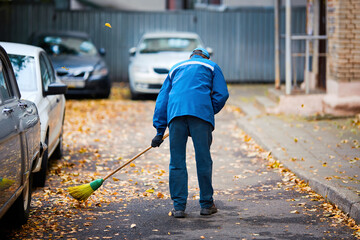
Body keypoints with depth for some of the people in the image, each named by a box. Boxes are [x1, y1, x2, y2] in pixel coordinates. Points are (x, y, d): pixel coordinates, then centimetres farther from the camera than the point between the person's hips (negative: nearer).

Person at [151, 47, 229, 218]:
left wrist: (160, 131, 25)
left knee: (176, 161, 5)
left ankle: (178, 206, 4)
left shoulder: (175, 68, 33)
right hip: (200, 111, -2)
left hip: (175, 112, 2)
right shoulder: (211, 66, 25)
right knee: (203, 159, 4)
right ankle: (207, 205, 11)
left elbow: (162, 100, 27)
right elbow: (222, 94, 9)